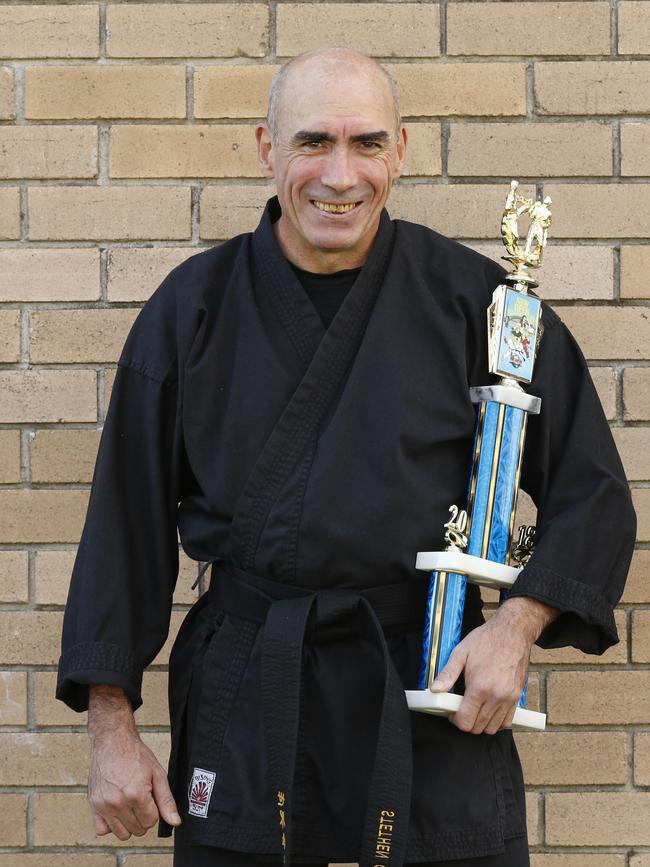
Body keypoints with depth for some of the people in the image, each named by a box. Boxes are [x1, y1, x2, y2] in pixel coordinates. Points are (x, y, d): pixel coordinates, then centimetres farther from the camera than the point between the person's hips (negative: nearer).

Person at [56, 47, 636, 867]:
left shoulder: (470, 298, -3)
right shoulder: (195, 306, 1)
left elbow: (591, 490, 3)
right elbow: (128, 519, 4)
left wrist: (518, 623, -11)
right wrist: (111, 725, 0)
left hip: (428, 695, -1)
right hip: (243, 707, 1)